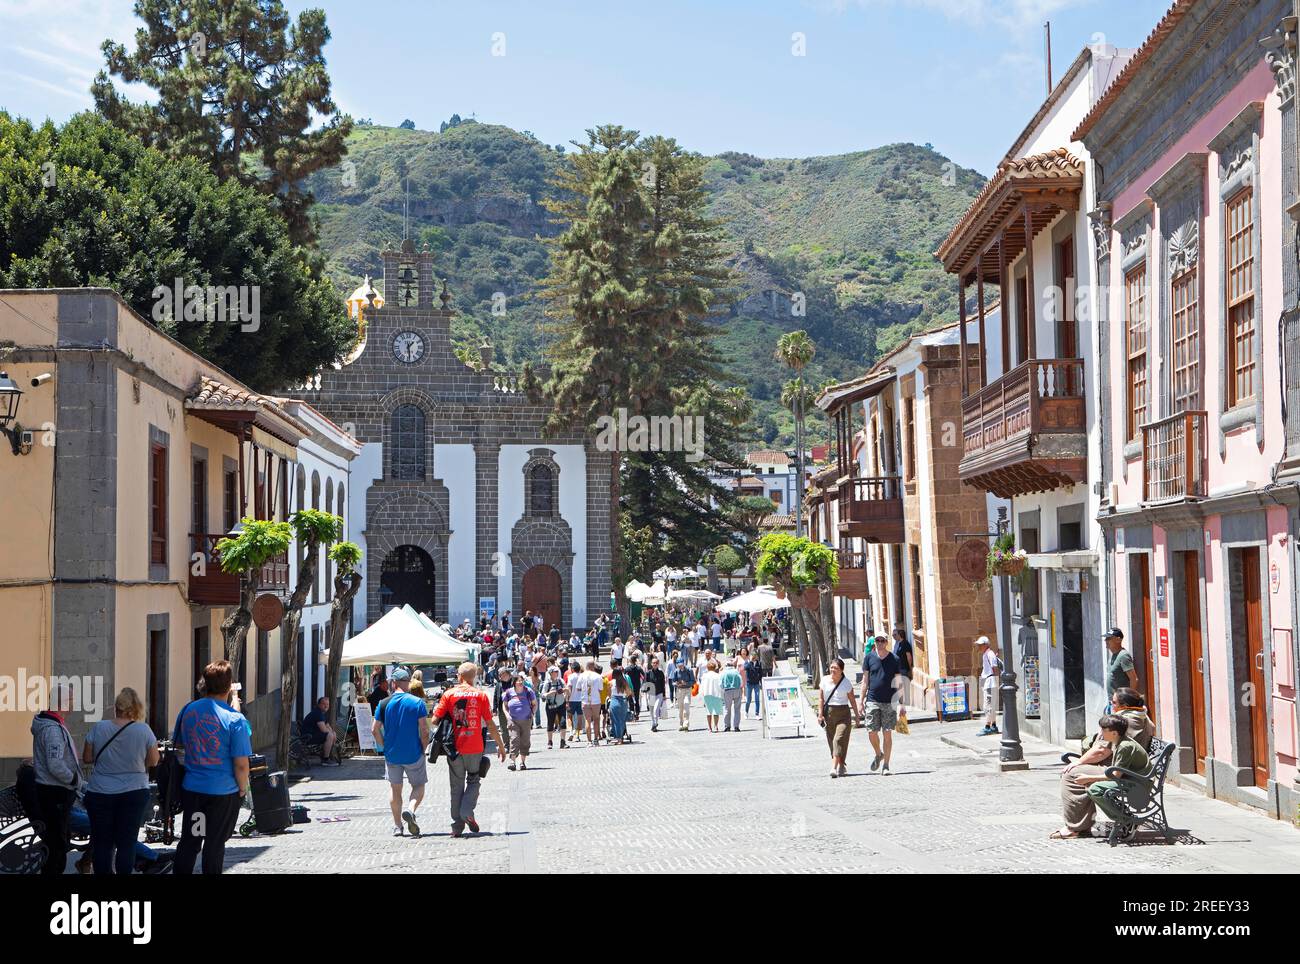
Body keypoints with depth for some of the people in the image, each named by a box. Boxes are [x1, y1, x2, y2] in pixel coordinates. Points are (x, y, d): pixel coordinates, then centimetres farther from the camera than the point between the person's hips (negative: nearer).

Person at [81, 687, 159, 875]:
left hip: (100, 794, 1)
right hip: (134, 794, 0)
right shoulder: (144, 730, -9)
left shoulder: (98, 728, -6)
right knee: (127, 843, 3)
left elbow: (87, 758, 1)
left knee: (102, 844, 8)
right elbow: (153, 761, 0)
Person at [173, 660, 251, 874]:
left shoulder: (187, 710, -2)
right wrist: (243, 788, 0)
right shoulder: (235, 719, -16)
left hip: (191, 788, 4)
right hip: (224, 792, -4)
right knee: (215, 844, 7)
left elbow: (178, 744, 15)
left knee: (188, 841, 14)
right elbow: (241, 764, -15)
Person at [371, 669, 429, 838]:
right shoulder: (417, 703, -8)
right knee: (418, 786, 11)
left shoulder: (385, 704, -2)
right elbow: (424, 730, -12)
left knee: (395, 789, 14)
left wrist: (385, 745, 12)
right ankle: (410, 810, -17)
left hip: (391, 754, 2)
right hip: (413, 754, -2)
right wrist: (423, 748, 2)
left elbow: (375, 729, -1)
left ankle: (397, 826, 13)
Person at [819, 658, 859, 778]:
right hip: (828, 713, 3)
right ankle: (841, 766, 21)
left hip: (843, 713, -3)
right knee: (831, 741, 7)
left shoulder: (847, 682, -2)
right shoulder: (825, 680, 5)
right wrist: (820, 714, -2)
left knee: (839, 740, -15)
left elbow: (852, 700, 4)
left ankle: (834, 767, -22)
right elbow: (821, 698, 6)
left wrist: (856, 715, 6)